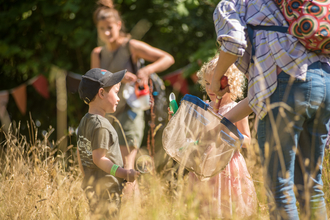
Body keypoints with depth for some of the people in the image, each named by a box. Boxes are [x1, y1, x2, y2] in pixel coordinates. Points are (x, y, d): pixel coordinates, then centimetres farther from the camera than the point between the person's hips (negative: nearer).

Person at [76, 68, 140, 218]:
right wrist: (123, 173, -23)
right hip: (106, 189, -10)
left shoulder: (84, 122, 14)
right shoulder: (101, 126, -16)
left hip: (89, 185, 10)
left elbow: (80, 154, 20)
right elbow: (99, 158, -21)